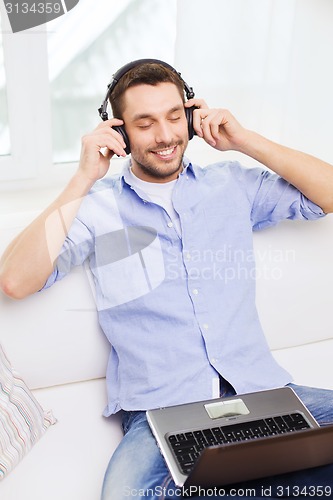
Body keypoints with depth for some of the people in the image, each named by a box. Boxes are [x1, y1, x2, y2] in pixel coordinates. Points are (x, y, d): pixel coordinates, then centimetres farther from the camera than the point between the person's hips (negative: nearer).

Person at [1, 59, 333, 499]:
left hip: (259, 391, 3)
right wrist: (84, 179, -9)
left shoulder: (232, 185, 12)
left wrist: (247, 141, 2)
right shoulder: (96, 204, 4)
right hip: (160, 408, -3)